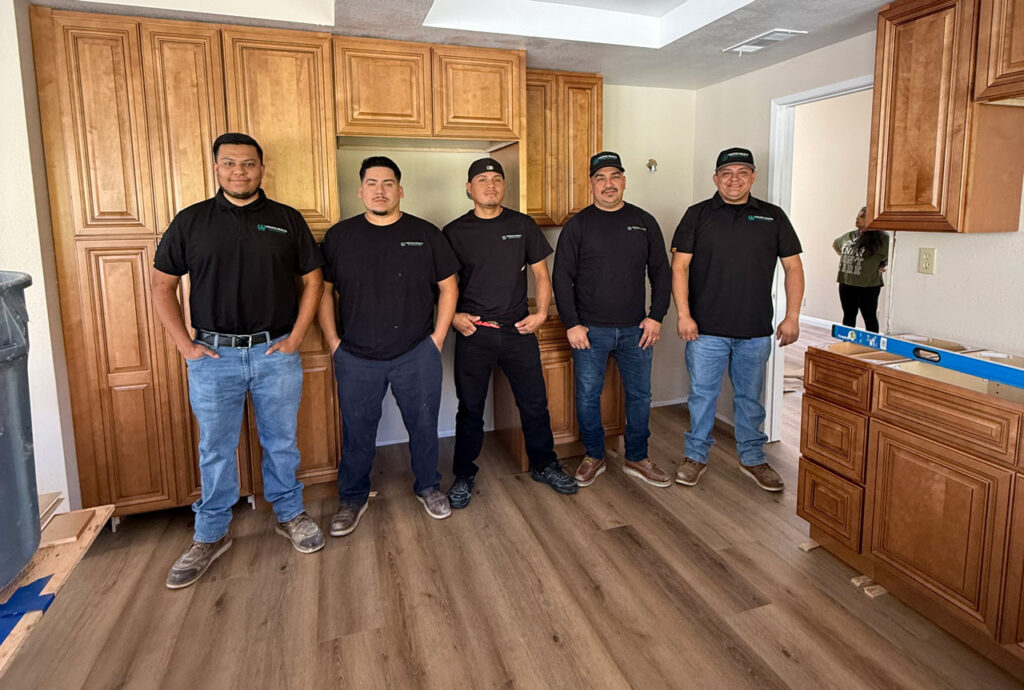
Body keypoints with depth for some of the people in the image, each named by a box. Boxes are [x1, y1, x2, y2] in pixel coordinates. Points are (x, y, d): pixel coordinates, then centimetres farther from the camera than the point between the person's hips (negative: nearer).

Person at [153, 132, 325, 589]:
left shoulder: (288, 220, 4)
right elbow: (162, 284, 7)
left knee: (281, 442, 11)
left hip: (276, 352, 0)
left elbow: (312, 279, 6)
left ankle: (290, 514, 31)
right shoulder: (191, 221, 4)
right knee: (215, 449, 10)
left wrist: (296, 337, -3)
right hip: (213, 356, 0)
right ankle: (210, 536, 26)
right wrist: (184, 344, -2)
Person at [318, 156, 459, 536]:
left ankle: (428, 487, 34)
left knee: (424, 426, 12)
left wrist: (437, 338, -1)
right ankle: (352, 499, 31)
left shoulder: (425, 234, 1)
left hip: (417, 355, 0)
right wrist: (333, 341, 0)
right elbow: (323, 290, 7)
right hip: (356, 358, 1)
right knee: (357, 432, 11)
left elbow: (448, 287, 5)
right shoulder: (339, 236, 3)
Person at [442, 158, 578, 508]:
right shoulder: (454, 232, 2)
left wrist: (541, 313, -4)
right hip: (473, 334, -1)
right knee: (470, 408, 8)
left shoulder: (523, 225, 6)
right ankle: (464, 476, 25)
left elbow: (541, 273, 9)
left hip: (518, 331, 2)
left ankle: (544, 466, 30)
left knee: (535, 403, 10)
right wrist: (454, 316, -8)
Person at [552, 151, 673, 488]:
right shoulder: (577, 225, 0)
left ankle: (637, 459, 26)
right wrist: (571, 324, -8)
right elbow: (562, 277, -2)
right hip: (590, 330, -2)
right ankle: (594, 456, 25)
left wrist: (656, 316, 0)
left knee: (640, 395, 9)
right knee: (587, 396, 6)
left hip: (636, 329, 2)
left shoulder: (644, 222, 7)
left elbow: (660, 272, 10)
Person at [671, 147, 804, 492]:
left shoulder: (773, 216, 8)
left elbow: (793, 267, 8)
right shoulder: (697, 215, 3)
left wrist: (792, 317, 0)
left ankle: (752, 458, 29)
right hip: (706, 329, -1)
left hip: (756, 331, 2)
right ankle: (696, 456, 23)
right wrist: (683, 315, -11)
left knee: (750, 396, 13)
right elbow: (680, 266, -3)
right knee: (702, 394, 7)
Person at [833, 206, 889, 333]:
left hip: (868, 286, -6)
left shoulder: (881, 239, -12)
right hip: (846, 283, 6)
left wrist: (882, 265, -9)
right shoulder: (849, 236, 8)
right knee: (848, 316, 15)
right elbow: (835, 245, 27)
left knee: (870, 318, 4)